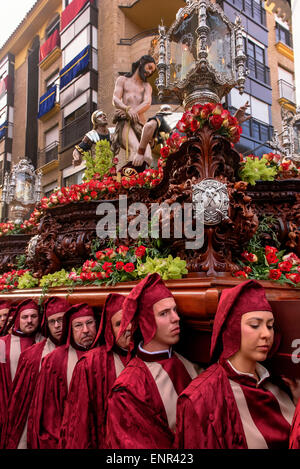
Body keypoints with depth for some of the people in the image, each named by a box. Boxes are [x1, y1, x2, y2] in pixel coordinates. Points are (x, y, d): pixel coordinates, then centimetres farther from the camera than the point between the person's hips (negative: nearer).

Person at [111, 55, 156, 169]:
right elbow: (115, 100, 3)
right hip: (125, 122, -4)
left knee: (147, 155, -25)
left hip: (140, 123, 4)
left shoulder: (147, 86, 27)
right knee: (136, 150, -34)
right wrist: (127, 109, -19)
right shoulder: (122, 80, 21)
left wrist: (133, 112, -13)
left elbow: (147, 103, 6)